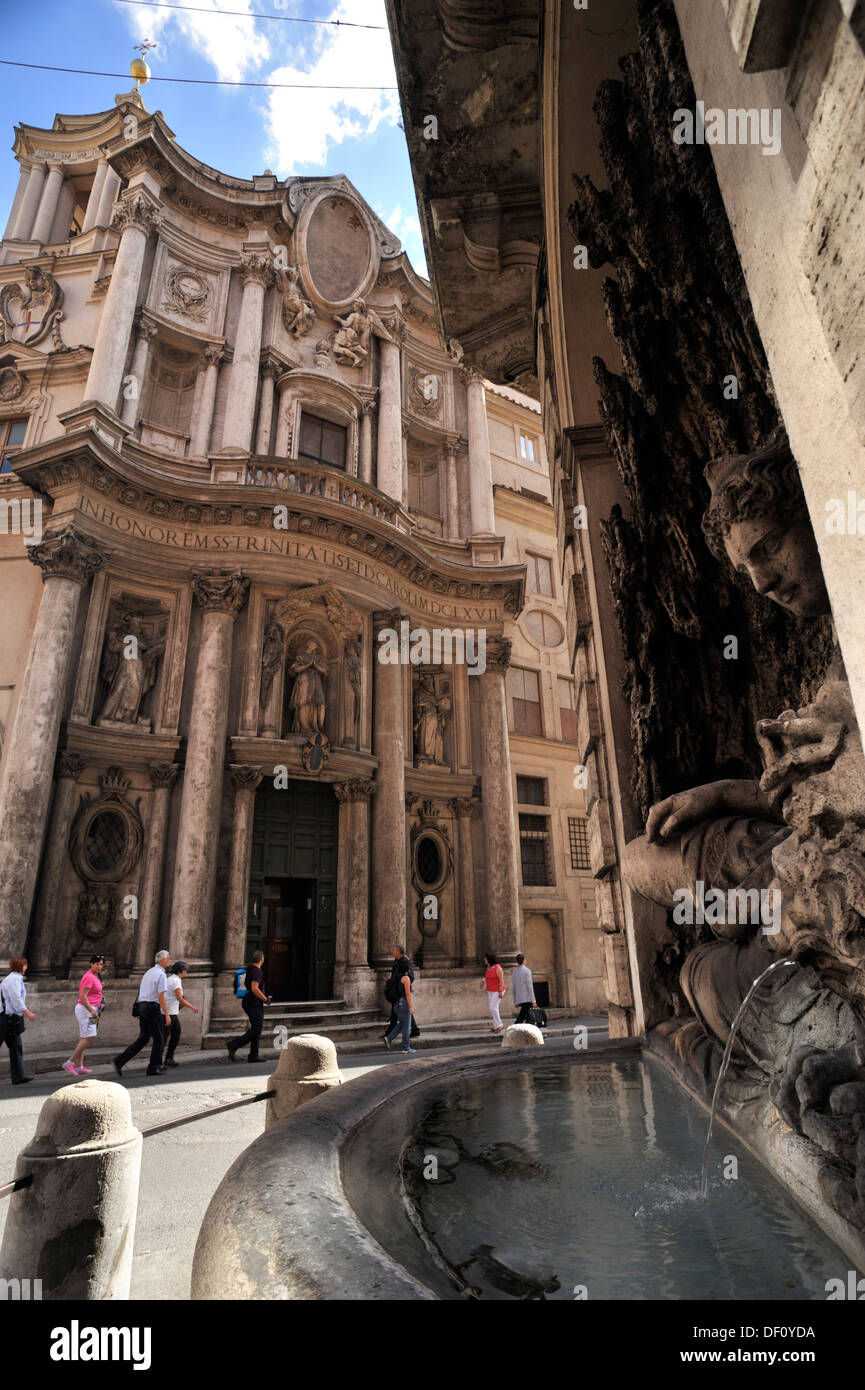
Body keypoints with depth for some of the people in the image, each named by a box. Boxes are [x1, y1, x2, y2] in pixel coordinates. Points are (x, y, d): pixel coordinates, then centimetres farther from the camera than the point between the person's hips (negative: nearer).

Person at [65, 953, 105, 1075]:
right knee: (89, 1037, -11)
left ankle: (79, 1066, 11)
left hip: (90, 1009, 10)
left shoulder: (95, 976, 13)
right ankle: (69, 1062, -6)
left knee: (83, 1038, 9)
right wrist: (92, 1011, -22)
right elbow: (83, 996, -22)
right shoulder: (89, 977, -16)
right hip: (86, 1009, -10)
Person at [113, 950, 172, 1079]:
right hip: (153, 1008, -8)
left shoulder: (148, 972, 16)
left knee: (142, 1039, 12)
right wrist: (167, 1015, -13)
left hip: (142, 1006, 8)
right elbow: (161, 997, -16)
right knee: (159, 1039, 4)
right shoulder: (161, 974, -11)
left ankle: (120, 1060, 1)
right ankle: (153, 1068, 9)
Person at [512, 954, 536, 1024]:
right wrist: (533, 1001, -12)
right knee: (529, 1017, -4)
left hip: (519, 999, 7)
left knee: (522, 1015, 17)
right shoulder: (526, 971, -9)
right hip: (527, 999, -7)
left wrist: (515, 1001, 19)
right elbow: (529, 986, -13)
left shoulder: (514, 972, 12)